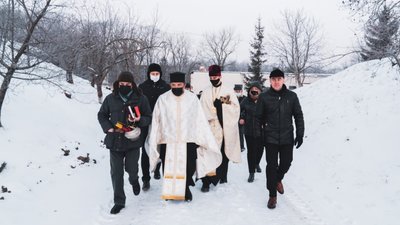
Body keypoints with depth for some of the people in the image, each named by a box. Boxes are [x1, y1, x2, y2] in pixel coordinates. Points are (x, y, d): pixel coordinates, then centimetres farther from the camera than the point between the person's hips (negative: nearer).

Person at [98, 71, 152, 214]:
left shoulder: (141, 99, -2)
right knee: (116, 172, 4)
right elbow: (102, 115, 13)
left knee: (131, 168, 2)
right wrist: (109, 128, -3)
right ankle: (119, 202, 18)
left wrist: (139, 120, -18)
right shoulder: (110, 99, 2)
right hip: (115, 140, 2)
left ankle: (134, 180, 41)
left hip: (133, 140, -1)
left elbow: (149, 117, 4)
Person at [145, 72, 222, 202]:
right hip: (167, 142, 0)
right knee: (169, 169, 4)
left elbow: (200, 121, 2)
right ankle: (170, 191, 24)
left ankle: (185, 190, 24)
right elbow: (156, 122, 4)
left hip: (188, 141, 0)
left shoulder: (193, 98, 0)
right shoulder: (162, 99, 0)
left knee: (188, 169, 2)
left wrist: (205, 140, 1)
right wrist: (154, 142, 2)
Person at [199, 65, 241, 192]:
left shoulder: (229, 92, 6)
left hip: (226, 129, 1)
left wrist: (222, 104, -11)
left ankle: (223, 178, 26)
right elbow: (203, 112, 0)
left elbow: (236, 108, -2)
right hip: (211, 129, -1)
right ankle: (206, 182, -4)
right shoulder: (205, 93, 7)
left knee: (224, 155, 11)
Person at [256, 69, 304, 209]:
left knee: (286, 163, 11)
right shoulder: (264, 97, -4)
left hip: (287, 138, 2)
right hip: (270, 138, -2)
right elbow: (259, 117, 0)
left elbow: (298, 116, 4)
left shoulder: (291, 96, 0)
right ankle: (272, 195, 15)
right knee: (272, 165, 1)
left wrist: (300, 134, -1)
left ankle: (278, 179, 44)